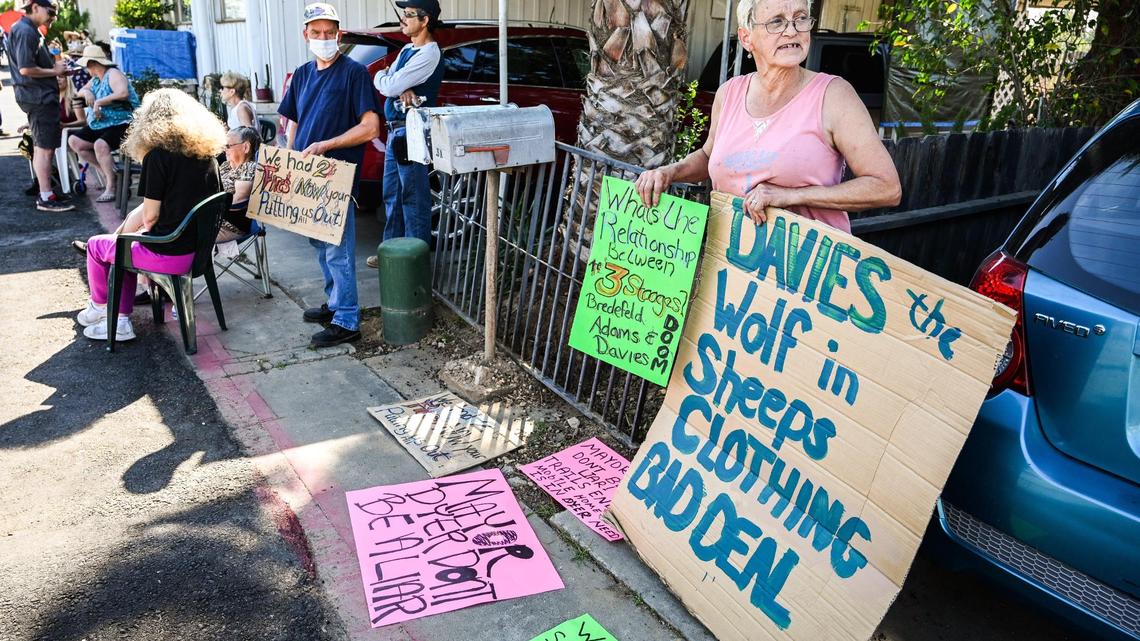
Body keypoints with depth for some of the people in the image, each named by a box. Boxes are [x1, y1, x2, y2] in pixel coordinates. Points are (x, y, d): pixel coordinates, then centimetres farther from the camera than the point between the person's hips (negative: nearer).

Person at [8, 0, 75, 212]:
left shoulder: (31, 30, 17)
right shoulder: (25, 31, -14)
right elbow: (26, 69, -21)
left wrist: (56, 67, 8)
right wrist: (54, 71, -11)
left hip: (42, 96, 11)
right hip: (38, 96, -11)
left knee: (42, 147, 16)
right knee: (44, 148, -8)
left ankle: (43, 192, 25)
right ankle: (46, 198, -6)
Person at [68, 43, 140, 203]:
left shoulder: (113, 74, -10)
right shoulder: (96, 78, 18)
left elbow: (123, 93, -29)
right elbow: (81, 91, 29)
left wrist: (99, 102, -23)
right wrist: (87, 92, 4)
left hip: (120, 124, -10)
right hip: (98, 126, 10)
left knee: (100, 145, -34)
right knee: (74, 141, 0)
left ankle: (111, 188, -25)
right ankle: (107, 169, 6)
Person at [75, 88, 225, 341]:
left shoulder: (158, 155, -15)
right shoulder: (207, 154, 4)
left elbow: (150, 215, -13)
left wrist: (145, 227, 10)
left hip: (170, 255, -6)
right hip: (198, 250, 7)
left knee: (96, 245, 20)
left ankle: (99, 307, 44)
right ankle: (120, 321, 27)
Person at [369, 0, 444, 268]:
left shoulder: (428, 54, -14)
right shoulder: (407, 49, 16)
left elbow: (389, 86, -19)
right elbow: (384, 85, 8)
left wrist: (382, 77, 3)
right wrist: (401, 90, -13)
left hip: (411, 133, -10)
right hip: (395, 132, 10)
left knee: (413, 197, -3)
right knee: (392, 195, 16)